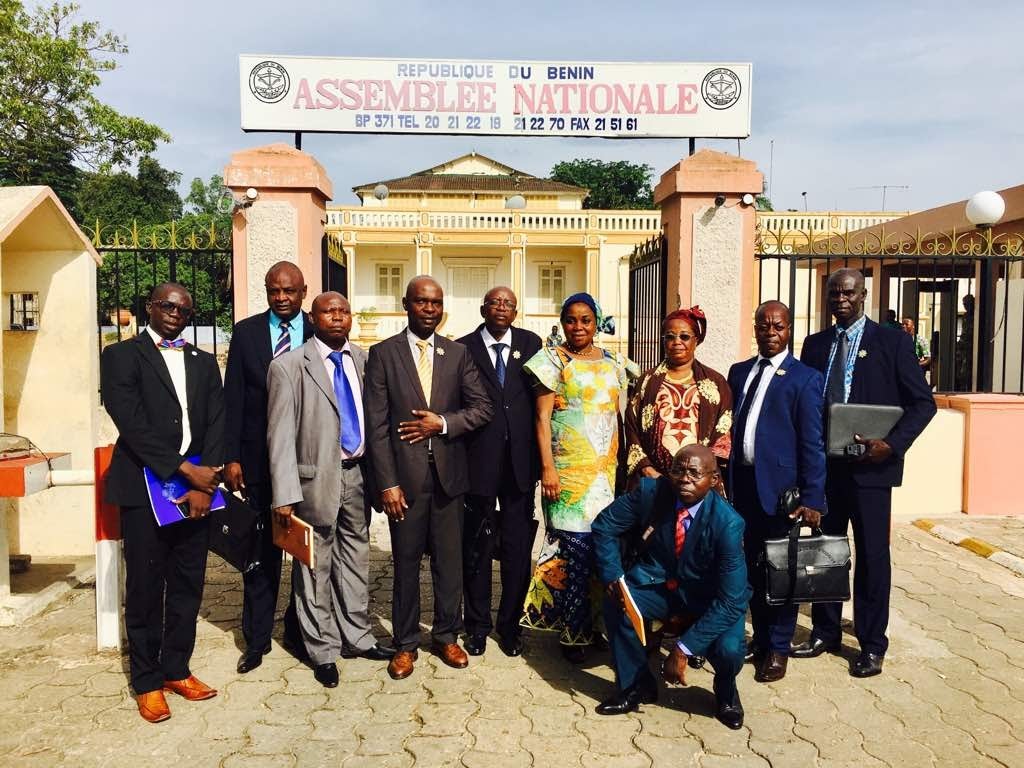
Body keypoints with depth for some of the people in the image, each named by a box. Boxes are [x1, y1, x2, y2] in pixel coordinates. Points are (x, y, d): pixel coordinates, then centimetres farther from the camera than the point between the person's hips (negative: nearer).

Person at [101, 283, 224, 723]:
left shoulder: (204, 363, 14)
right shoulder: (122, 356, 1)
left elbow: (216, 424, 5)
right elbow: (132, 423, -11)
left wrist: (204, 483, -7)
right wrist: (184, 469, -15)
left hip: (197, 486, 4)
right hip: (146, 487, -4)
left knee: (188, 587, 10)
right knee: (145, 590, 5)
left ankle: (177, 670, 25)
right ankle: (147, 682, 18)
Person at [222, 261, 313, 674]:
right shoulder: (245, 332, 3)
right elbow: (233, 398, 2)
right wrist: (231, 457, -3)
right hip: (258, 457, 1)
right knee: (261, 548, 9)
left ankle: (299, 628, 27)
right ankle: (257, 637, 23)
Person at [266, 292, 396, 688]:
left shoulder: (363, 360, 5)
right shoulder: (289, 366, -8)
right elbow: (280, 434, -10)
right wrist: (285, 494, -14)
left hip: (357, 475, 5)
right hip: (317, 478, -4)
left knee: (356, 559, 16)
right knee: (315, 568, 7)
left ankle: (356, 637, 33)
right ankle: (322, 649, 24)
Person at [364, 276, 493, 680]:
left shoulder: (458, 354, 7)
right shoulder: (383, 353, -1)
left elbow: (483, 407, 3)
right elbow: (376, 424, -5)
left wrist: (442, 423, -12)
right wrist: (387, 483, -10)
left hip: (448, 475, 2)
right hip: (405, 477, -2)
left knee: (450, 562, 11)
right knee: (406, 564, 9)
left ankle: (447, 636, 28)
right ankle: (406, 643, 24)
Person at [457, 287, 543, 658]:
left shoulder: (530, 343, 7)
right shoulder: (463, 348, 0)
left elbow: (541, 393, 5)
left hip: (520, 462, 2)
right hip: (478, 461, -1)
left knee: (518, 548, 8)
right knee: (477, 547, 9)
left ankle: (510, 624, 25)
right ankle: (477, 624, 26)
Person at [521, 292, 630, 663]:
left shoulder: (613, 363, 13)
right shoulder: (554, 360, -1)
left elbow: (616, 417, 17)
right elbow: (542, 418, -5)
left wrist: (621, 465, 11)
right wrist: (547, 468, -12)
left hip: (605, 469, 5)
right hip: (568, 469, -4)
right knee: (574, 548, -6)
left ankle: (597, 622, 22)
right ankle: (573, 631, 8)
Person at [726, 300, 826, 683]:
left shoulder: (805, 378, -5)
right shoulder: (739, 372, 12)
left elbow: (813, 444, -9)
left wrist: (812, 498, -13)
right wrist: (726, 478, 6)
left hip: (780, 485, -5)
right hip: (742, 483, 5)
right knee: (752, 565, 13)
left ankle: (778, 648, 18)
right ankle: (760, 638, 28)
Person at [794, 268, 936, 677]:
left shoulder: (893, 341, -2)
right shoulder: (815, 344, 10)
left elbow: (923, 402, -4)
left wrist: (892, 444, -17)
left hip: (870, 464, -4)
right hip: (823, 463, 4)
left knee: (872, 554, 5)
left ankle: (871, 645, 18)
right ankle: (824, 632, 26)